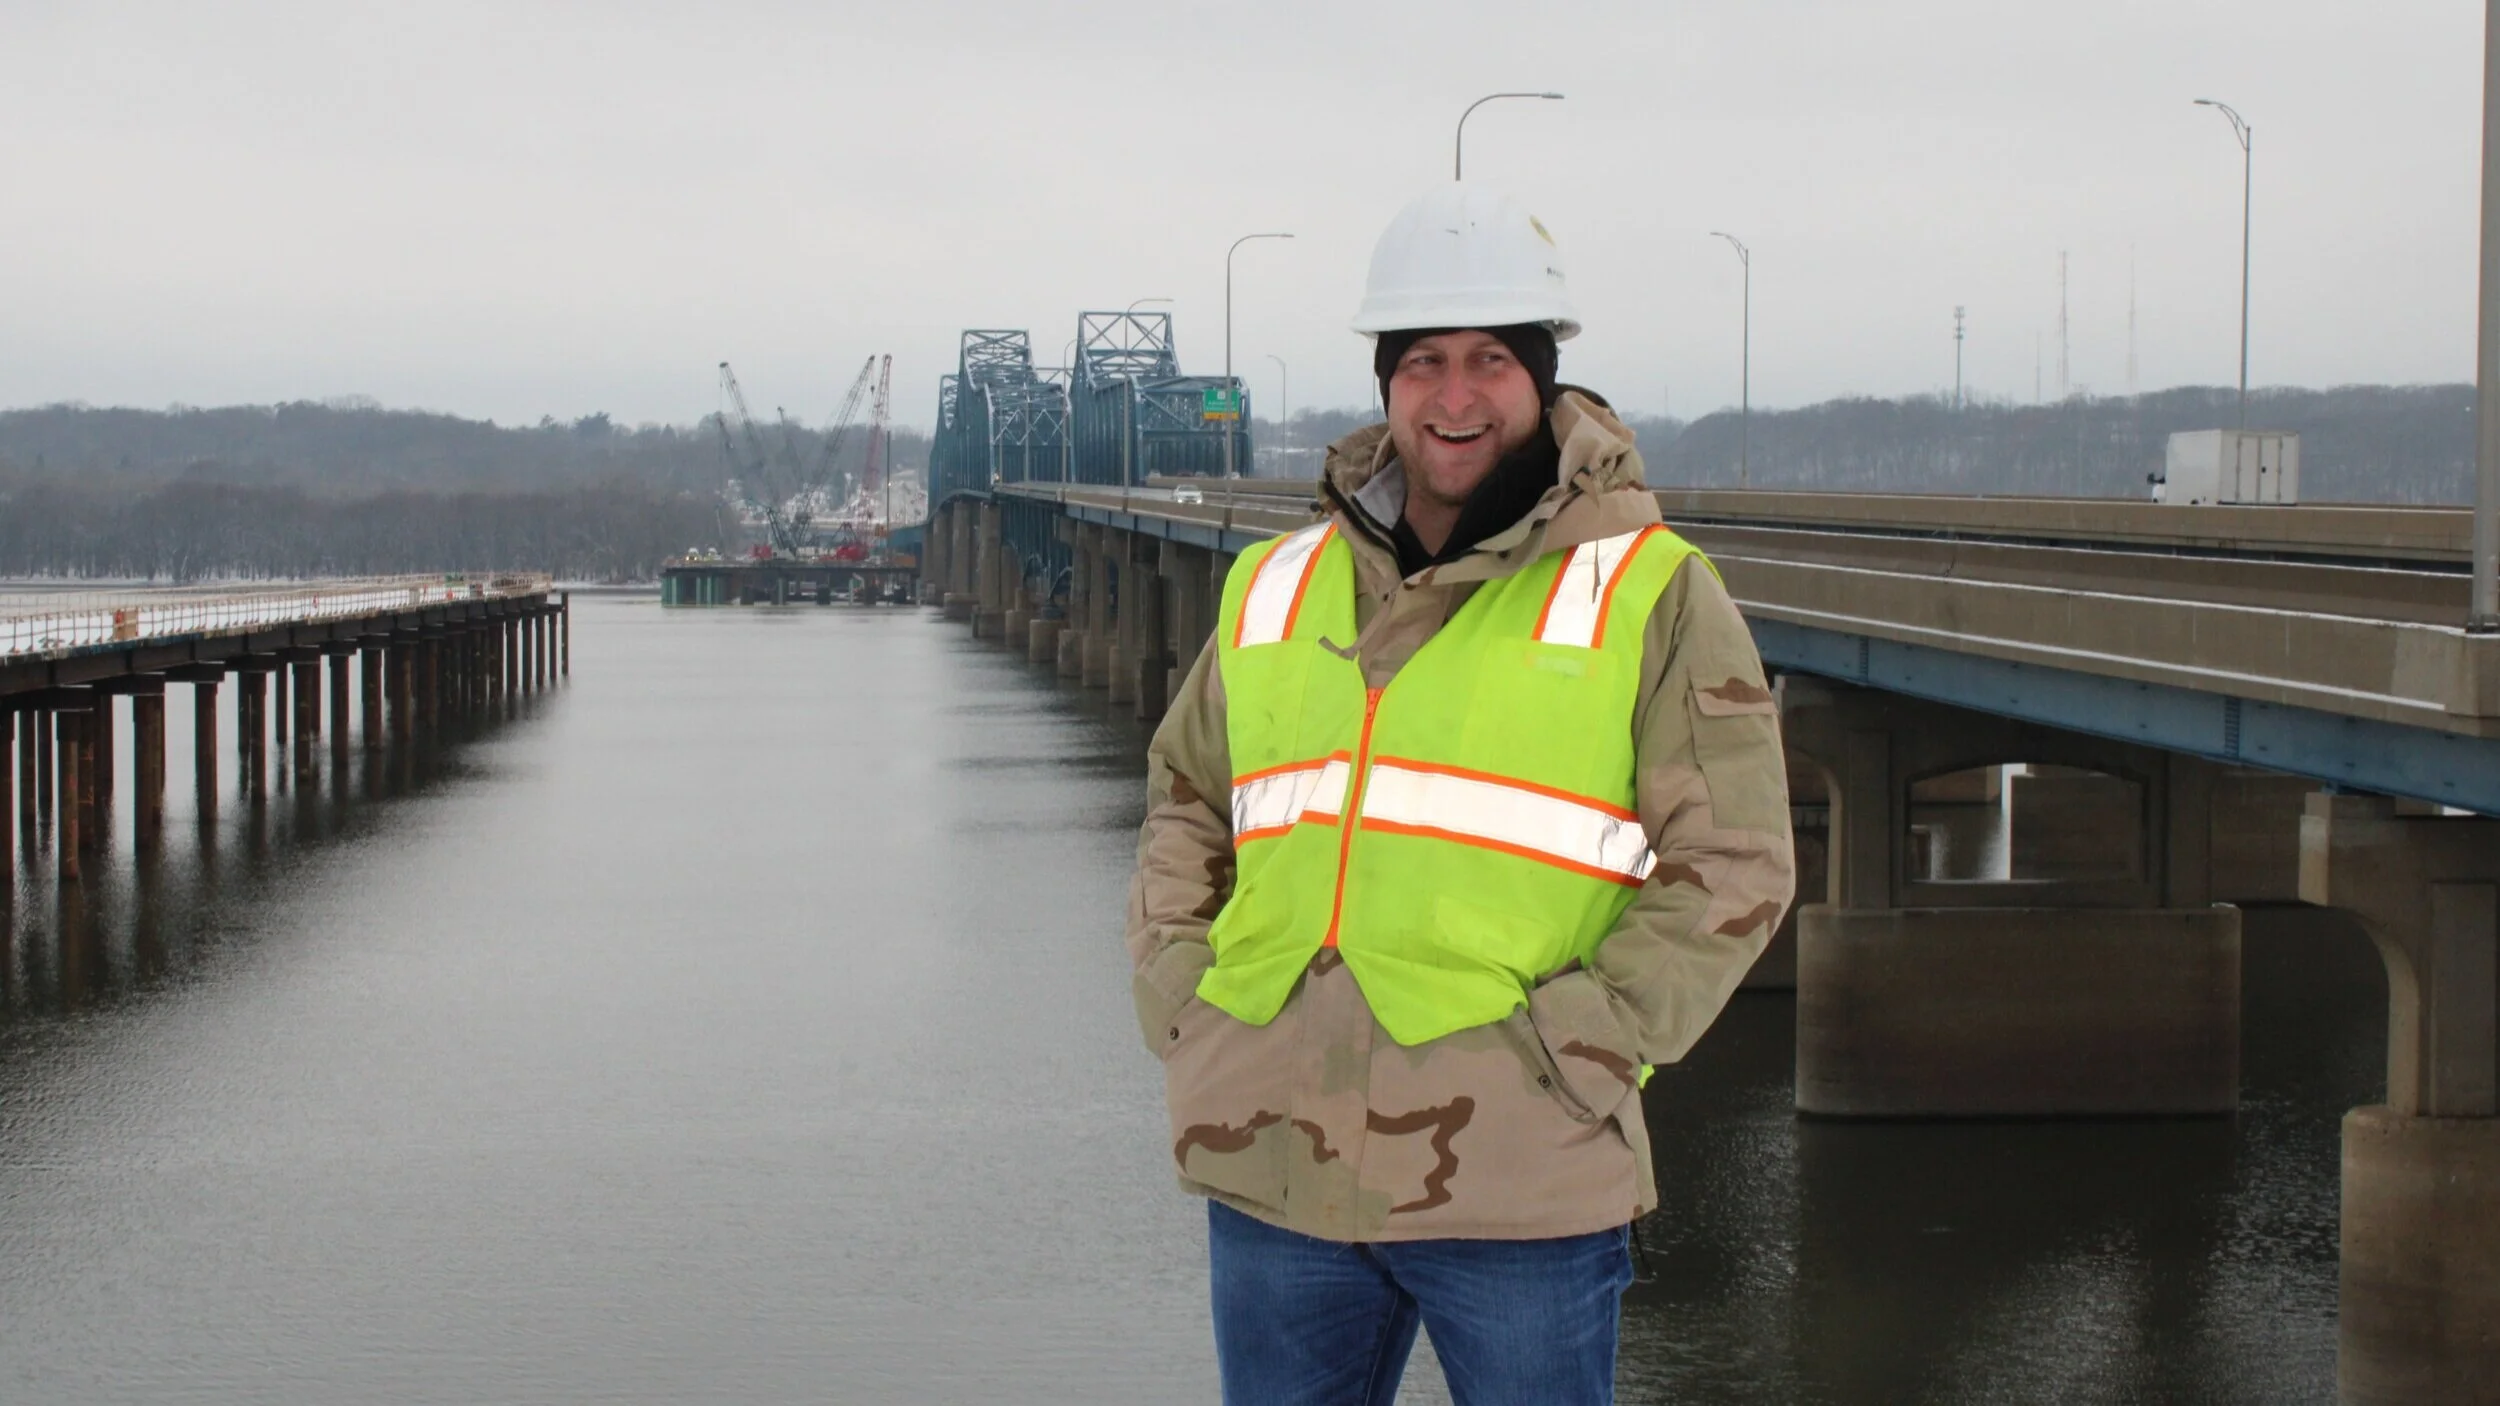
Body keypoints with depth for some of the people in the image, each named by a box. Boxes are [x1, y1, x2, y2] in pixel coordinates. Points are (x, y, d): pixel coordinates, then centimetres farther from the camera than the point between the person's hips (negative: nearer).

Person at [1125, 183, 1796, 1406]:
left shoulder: (1649, 593, -1)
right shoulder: (1277, 590, 13)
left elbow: (1732, 861, -5)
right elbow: (1186, 804, 23)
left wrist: (1570, 1054, -13)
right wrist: (1178, 1005, 7)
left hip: (1516, 1176, -4)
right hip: (1273, 1163, 4)